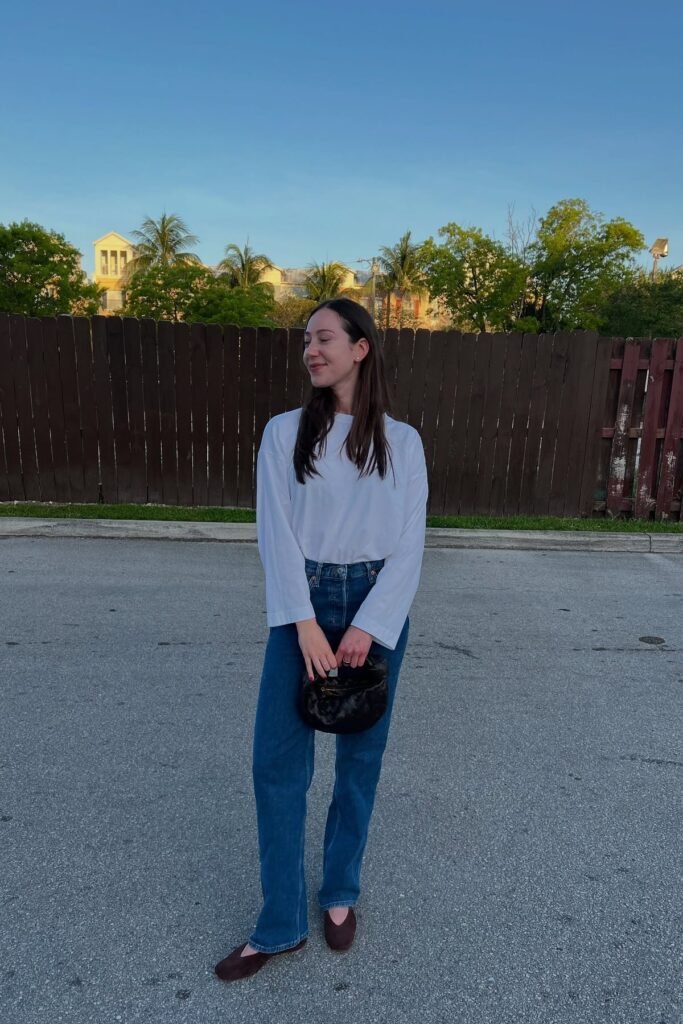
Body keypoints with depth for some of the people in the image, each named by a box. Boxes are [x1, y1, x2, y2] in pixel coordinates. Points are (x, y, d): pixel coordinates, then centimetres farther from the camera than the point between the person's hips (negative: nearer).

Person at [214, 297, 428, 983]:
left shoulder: (402, 441, 1)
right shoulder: (284, 432, 0)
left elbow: (409, 544, -3)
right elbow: (276, 532, -6)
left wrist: (369, 625, -12)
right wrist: (305, 622, -14)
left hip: (377, 604, 1)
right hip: (302, 602, 0)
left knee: (360, 757, 12)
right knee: (277, 761, 2)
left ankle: (340, 895, 36)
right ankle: (280, 925, 22)